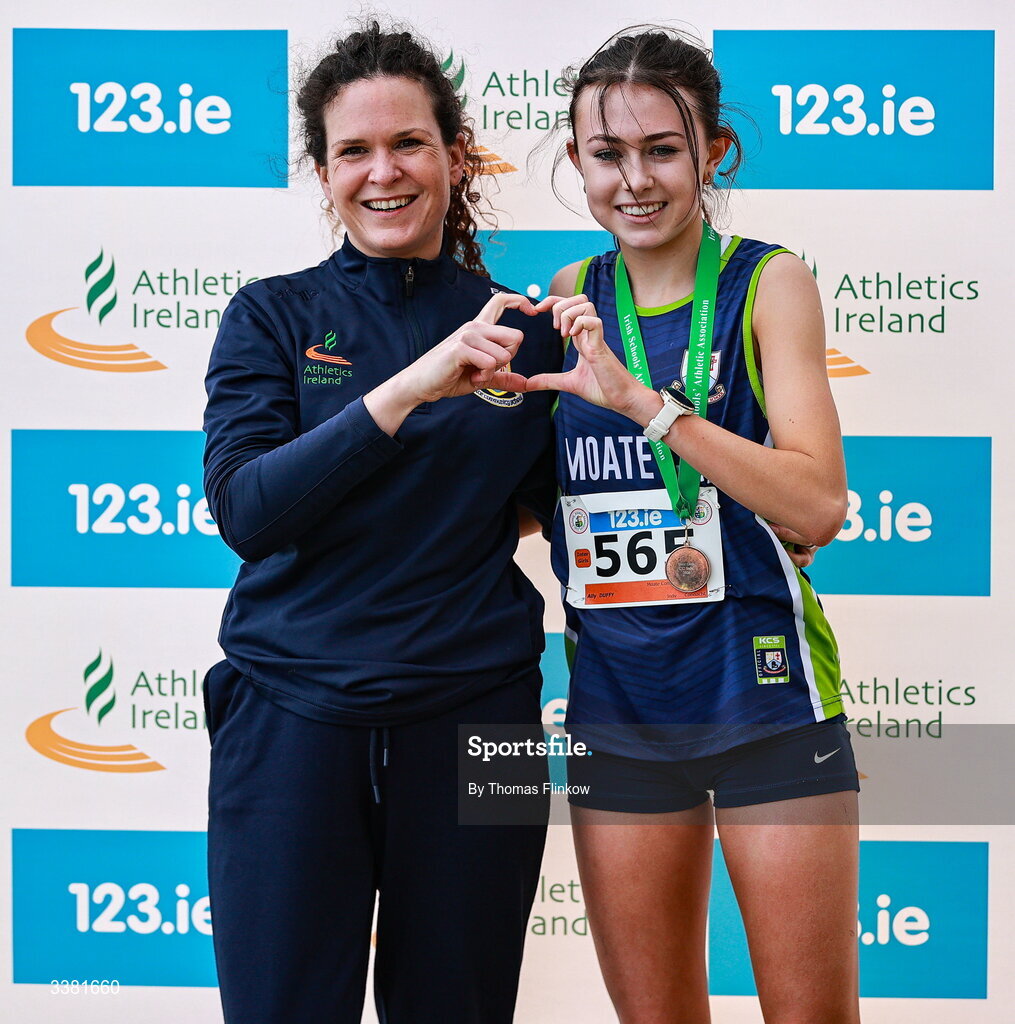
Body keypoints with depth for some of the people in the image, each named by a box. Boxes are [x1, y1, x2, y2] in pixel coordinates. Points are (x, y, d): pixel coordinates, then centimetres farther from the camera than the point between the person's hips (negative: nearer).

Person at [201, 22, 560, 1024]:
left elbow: (557, 513, 11)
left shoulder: (517, 328, 5)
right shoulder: (273, 316, 1)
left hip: (471, 715, 1)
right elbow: (245, 509, -14)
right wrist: (409, 389, -23)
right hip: (292, 715, -1)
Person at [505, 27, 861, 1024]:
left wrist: (642, 400, -22)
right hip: (616, 700, 4)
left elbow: (817, 504, -16)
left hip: (761, 693, -3)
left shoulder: (767, 283, -5)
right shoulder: (571, 299, 7)